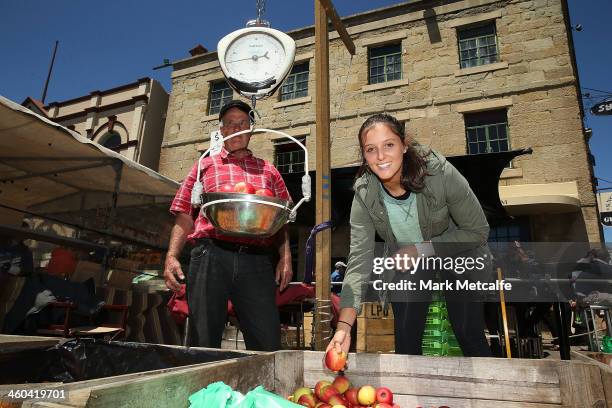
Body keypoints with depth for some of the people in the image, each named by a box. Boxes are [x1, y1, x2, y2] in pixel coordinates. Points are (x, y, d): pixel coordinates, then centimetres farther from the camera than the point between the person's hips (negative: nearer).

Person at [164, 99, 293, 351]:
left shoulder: (268, 171, 22)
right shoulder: (205, 166, 20)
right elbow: (184, 217, 13)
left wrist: (285, 255, 0)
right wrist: (171, 256, -1)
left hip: (257, 261, 1)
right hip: (210, 256, 0)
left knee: (267, 346, 0)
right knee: (204, 344, 2)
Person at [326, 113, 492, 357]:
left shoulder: (439, 172, -29)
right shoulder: (364, 194, -22)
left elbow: (477, 231, -19)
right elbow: (359, 261, -25)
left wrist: (421, 250, -26)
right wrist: (344, 326, -35)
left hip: (457, 255, -2)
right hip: (407, 263, 2)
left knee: (469, 336, -4)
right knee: (406, 343, 4)